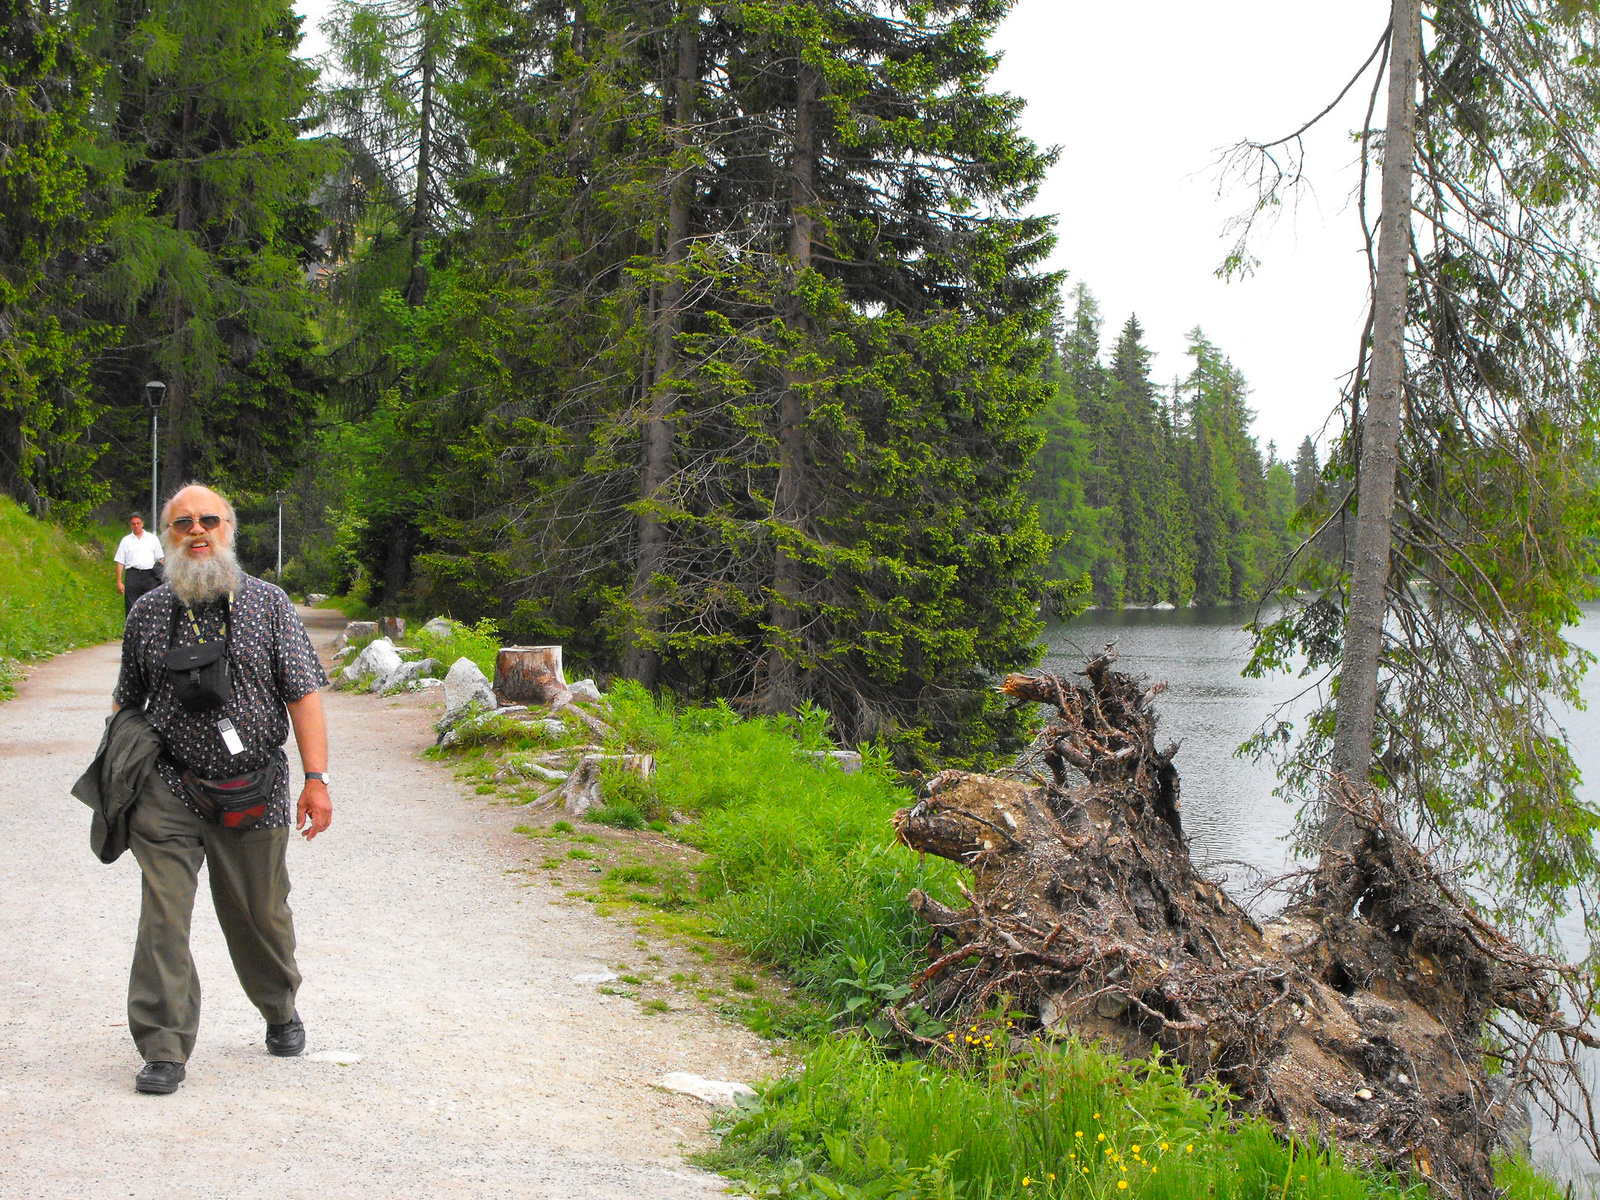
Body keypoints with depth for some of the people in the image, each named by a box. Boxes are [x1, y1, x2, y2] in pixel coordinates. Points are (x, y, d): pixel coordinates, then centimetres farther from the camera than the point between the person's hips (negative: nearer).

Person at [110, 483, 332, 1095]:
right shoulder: (148, 612, 5)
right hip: (168, 791, 0)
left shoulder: (268, 603, 0)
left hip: (255, 792, 0)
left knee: (260, 917, 12)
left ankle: (281, 1012, 37)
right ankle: (163, 1050, -2)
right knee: (163, 918, -10)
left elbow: (302, 694, -2)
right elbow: (126, 702, 15)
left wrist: (316, 777, -9)